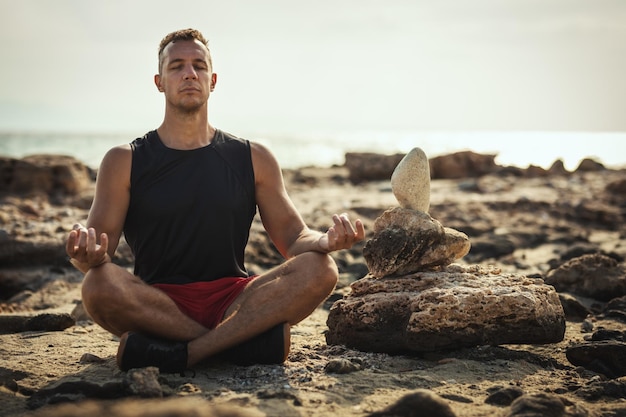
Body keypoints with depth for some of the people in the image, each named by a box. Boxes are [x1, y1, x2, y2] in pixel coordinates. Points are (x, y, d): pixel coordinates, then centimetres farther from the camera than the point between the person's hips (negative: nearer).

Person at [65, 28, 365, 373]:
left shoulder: (253, 159, 12)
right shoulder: (124, 162, 7)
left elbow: (293, 239, 9)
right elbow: (98, 253, -1)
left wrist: (327, 240, -16)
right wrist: (88, 256, -27)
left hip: (231, 300, 2)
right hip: (158, 303, -1)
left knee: (319, 270, -24)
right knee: (99, 286, -34)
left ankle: (180, 354, -28)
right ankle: (249, 342, -24)